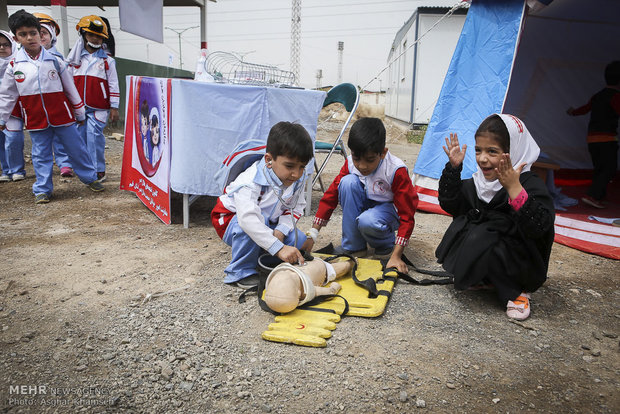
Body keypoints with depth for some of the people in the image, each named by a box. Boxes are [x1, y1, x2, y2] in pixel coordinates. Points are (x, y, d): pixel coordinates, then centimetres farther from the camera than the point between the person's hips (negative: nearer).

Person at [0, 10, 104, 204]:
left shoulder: (55, 61, 0)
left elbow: (70, 88, 7)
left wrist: (80, 113, 10)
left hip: (62, 115, -1)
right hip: (35, 120, 1)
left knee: (76, 148, 6)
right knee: (40, 154, 7)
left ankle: (90, 178, 22)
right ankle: (42, 190, 16)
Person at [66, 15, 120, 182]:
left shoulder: (107, 60, 5)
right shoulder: (74, 59, 13)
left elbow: (113, 85, 3)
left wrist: (114, 107, -2)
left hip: (98, 107, -4)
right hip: (78, 106, 4)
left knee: (94, 135, -12)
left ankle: (99, 170, -5)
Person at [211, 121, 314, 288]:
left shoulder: (298, 178, -15)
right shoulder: (250, 183, -37)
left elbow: (295, 207, -8)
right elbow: (249, 219, -49)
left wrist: (280, 231, -28)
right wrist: (279, 248, -56)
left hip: (269, 221, 6)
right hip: (231, 219, -6)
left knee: (301, 243, -12)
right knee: (253, 224, -40)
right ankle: (240, 272, -21)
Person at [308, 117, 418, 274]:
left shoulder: (396, 171, -27)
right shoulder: (351, 164, -15)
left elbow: (407, 215, -25)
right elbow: (331, 195, -10)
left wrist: (396, 256, -32)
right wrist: (313, 233, -16)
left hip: (388, 208, -5)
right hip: (363, 205, 5)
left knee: (367, 221, -39)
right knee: (349, 182, -27)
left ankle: (387, 242, -1)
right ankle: (353, 246, -18)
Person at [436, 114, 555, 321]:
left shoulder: (531, 185, -19)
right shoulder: (479, 181, 1)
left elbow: (539, 227, -33)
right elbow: (449, 204, 6)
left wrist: (514, 189, -42)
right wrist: (453, 168, -4)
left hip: (523, 267, -7)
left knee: (481, 240, -29)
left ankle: (517, 290, -6)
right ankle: (486, 279, 5)